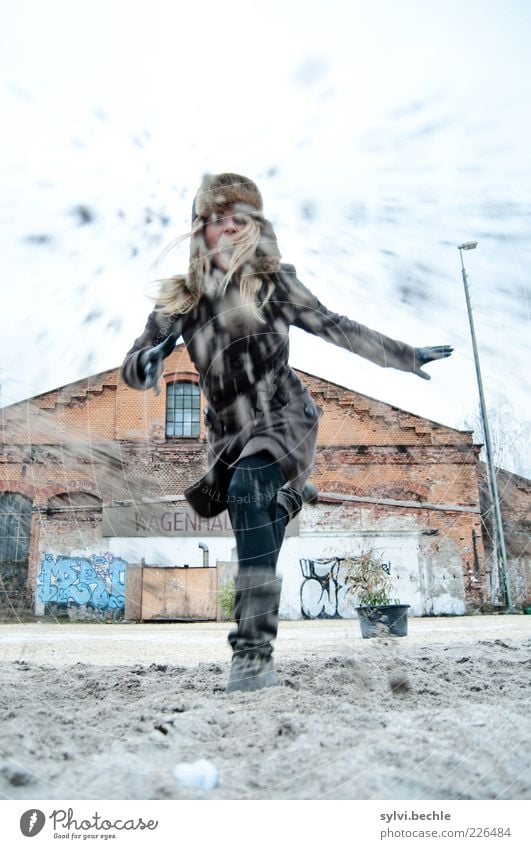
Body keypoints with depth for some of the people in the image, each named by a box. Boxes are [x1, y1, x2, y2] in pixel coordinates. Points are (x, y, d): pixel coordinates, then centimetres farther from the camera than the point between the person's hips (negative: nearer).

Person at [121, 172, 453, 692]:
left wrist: (407, 357, 12)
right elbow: (133, 366, 0)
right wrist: (147, 361, -26)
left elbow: (337, 329, 7)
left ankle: (254, 648, -33)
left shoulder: (273, 283, -2)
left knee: (247, 487, -32)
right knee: (259, 539, 9)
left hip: (286, 419, -4)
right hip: (231, 436, 4)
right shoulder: (181, 298, 2)